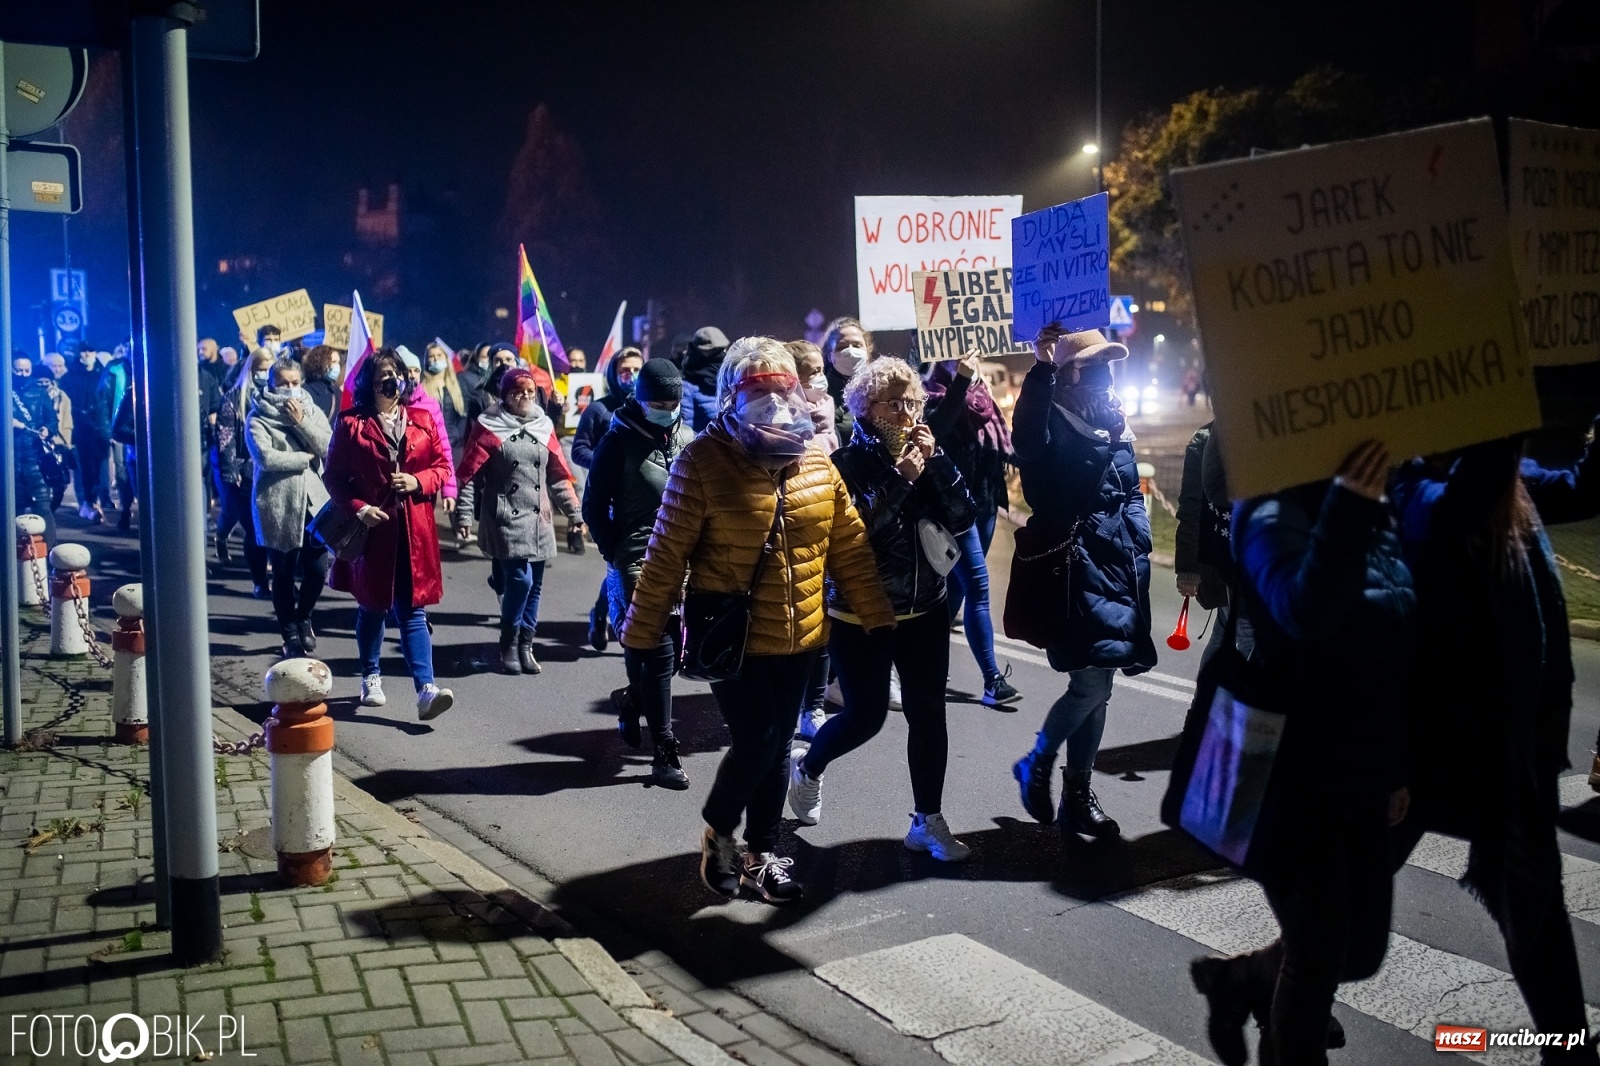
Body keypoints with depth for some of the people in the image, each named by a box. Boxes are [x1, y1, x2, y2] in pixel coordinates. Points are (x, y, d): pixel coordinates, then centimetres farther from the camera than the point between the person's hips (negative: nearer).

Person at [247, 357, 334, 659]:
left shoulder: (311, 411, 9)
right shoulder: (258, 418, -3)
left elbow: (327, 448, -5)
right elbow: (266, 457, -17)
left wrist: (301, 421, -12)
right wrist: (305, 457, -9)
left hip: (313, 501, 3)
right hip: (277, 506, -3)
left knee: (317, 570, 0)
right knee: (283, 574, 5)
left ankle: (303, 617, 29)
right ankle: (290, 634, 19)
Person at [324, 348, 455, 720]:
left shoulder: (421, 420, 7)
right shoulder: (350, 424, -1)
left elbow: (443, 466, 10)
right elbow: (334, 477, 0)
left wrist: (419, 481, -10)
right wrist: (359, 508, -15)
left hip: (414, 530, 1)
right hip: (372, 528, -1)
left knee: (412, 610, -3)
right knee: (372, 607, 13)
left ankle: (426, 690, -11)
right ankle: (371, 678, 33)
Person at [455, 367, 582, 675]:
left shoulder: (543, 427, 12)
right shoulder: (489, 428, -2)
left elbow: (558, 475, 15)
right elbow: (470, 475, -5)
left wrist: (573, 511, 13)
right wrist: (464, 516, -11)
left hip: (538, 520, 5)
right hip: (506, 519, -5)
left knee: (534, 585, 7)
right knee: (519, 580, -13)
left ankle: (525, 646, 18)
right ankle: (509, 647, 3)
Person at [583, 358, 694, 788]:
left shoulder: (686, 438, 9)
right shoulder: (620, 441, -5)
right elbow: (594, 506, -2)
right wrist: (616, 556, -7)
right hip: (637, 564, -5)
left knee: (671, 648, 10)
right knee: (658, 652, -8)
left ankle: (632, 702, 40)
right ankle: (664, 754, -1)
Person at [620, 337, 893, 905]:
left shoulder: (817, 461, 2)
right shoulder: (703, 460, -13)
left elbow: (850, 545, 8)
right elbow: (667, 555, -12)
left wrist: (876, 615, 9)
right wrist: (641, 633, -10)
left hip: (797, 639, 5)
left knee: (776, 748, 13)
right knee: (756, 741, -7)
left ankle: (760, 852, 31)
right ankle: (717, 831, 23)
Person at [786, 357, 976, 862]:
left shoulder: (926, 454, 4)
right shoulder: (847, 463, -10)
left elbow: (963, 519, -4)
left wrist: (935, 462, -14)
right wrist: (901, 478, -22)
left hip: (925, 612, 5)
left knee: (928, 714, 4)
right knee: (866, 714, 1)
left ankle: (928, 822, 17)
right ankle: (807, 769, 31)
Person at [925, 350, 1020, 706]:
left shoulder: (983, 398, 12)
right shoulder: (939, 400, -9)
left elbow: (1001, 446, 21)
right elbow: (935, 429, -33)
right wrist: (959, 381, -39)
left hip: (984, 504, 8)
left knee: (957, 587, 14)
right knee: (977, 589, -11)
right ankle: (993, 679, -10)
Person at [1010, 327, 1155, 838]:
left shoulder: (1114, 423, 15)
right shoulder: (1054, 425, -7)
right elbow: (1027, 439, -32)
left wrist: (1138, 544, 12)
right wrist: (1041, 369, -35)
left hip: (1118, 567, 7)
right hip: (1075, 568, -7)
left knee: (1095, 685, 11)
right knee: (1093, 681, -13)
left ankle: (1078, 794, 22)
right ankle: (1037, 764, 11)